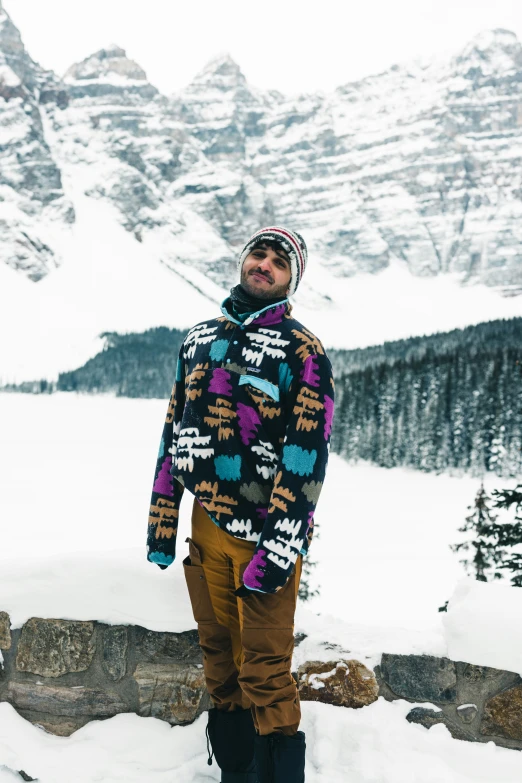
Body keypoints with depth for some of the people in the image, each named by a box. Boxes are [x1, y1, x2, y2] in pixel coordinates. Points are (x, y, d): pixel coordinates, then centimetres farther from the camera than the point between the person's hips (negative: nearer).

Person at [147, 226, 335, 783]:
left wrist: (278, 549, -19)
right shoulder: (200, 339, 13)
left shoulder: (302, 351, -4)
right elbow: (175, 432, 16)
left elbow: (306, 455, -12)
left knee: (265, 676, -5)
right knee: (220, 665, 13)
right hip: (207, 529, 5)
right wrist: (160, 523, 13)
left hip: (267, 534, -5)